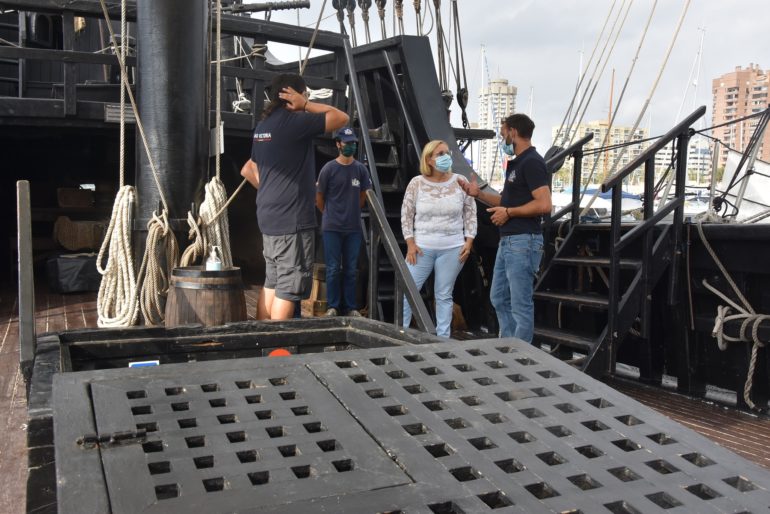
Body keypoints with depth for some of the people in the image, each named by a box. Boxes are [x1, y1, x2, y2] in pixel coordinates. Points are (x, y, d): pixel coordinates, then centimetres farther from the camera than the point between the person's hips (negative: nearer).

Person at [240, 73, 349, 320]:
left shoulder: (263, 125, 15)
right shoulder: (294, 121, -13)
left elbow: (248, 169, 23)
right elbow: (341, 117, -7)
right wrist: (305, 105, -4)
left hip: (269, 217, 9)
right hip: (293, 219, -9)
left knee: (271, 283, 15)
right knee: (289, 287, -4)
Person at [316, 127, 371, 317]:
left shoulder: (361, 169, 3)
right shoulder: (329, 168, -5)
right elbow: (319, 197, 4)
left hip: (354, 227, 2)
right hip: (332, 227, -2)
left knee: (350, 269, 8)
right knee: (333, 269, 3)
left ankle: (351, 307, 16)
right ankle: (332, 306, 13)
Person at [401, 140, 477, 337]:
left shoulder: (460, 182, 0)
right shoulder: (416, 183, -3)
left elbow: (470, 214, 6)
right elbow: (406, 214, 2)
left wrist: (469, 241, -2)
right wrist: (410, 243, -3)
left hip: (452, 249, 0)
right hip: (422, 248, 0)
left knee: (444, 295, 7)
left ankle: (443, 338, 16)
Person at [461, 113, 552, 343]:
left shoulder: (532, 162, -14)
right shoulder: (516, 163, 17)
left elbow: (544, 204, -23)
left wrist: (508, 212, -15)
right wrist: (479, 194, 15)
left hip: (523, 242, -11)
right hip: (507, 241, 11)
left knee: (520, 304, -3)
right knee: (499, 298, 16)